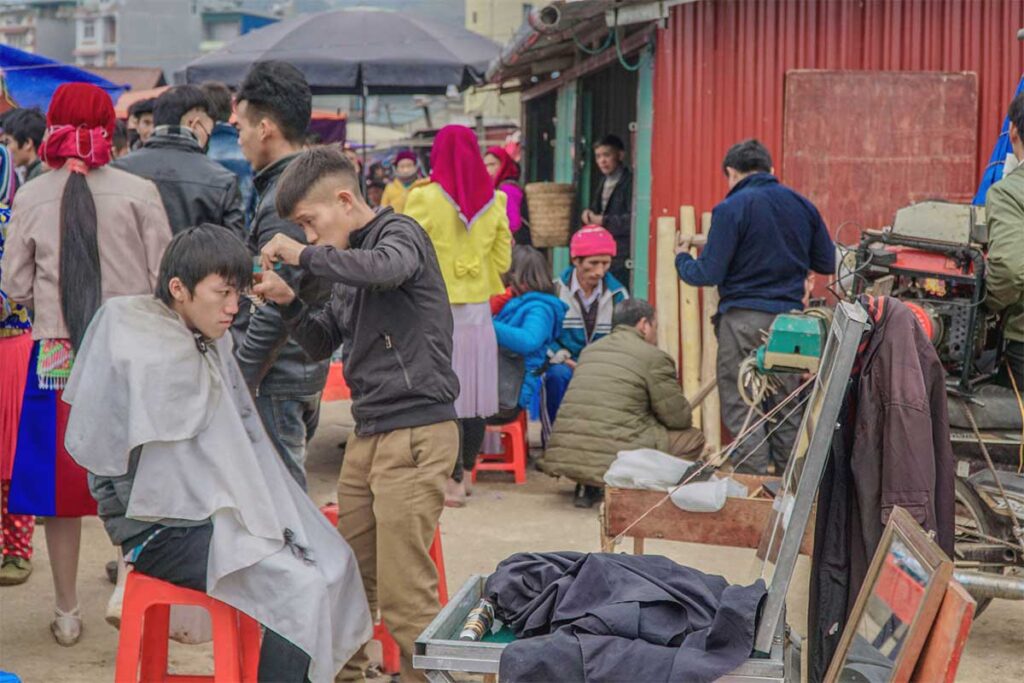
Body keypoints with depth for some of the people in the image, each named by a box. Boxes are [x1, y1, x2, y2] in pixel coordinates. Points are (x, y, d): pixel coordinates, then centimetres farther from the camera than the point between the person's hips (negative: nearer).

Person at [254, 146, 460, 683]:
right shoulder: (351, 258, 18)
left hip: (416, 432, -8)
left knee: (404, 595, -9)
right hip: (368, 434, 9)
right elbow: (323, 343, 21)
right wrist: (288, 301, 3)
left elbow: (383, 269, -30)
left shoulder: (399, 233, -6)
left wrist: (304, 254, -19)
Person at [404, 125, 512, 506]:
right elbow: (503, 262, 11)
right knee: (473, 398, 9)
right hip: (477, 310, 4)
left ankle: (451, 481, 1)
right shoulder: (493, 202, 3)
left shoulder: (425, 199, -9)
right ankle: (463, 476, 17)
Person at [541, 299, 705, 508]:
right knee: (693, 438, 9)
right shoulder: (655, 357, 0)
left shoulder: (589, 350, 21)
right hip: (613, 458, -7)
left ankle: (587, 487, 15)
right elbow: (679, 418, 3)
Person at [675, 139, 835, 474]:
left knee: (741, 408, 0)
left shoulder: (731, 208, -8)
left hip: (744, 319, -5)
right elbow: (827, 264, 15)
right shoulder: (802, 206, 8)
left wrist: (682, 259, 11)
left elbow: (709, 274, -9)